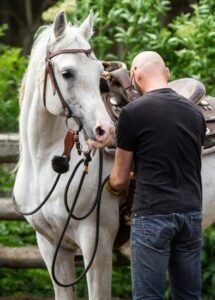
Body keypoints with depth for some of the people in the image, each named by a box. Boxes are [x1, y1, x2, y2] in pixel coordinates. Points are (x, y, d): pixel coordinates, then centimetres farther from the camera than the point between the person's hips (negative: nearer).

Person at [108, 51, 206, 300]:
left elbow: (119, 180, 1)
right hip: (192, 212, 6)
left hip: (153, 215, -6)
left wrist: (112, 186, 23)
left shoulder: (132, 112, -7)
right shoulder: (194, 112, 10)